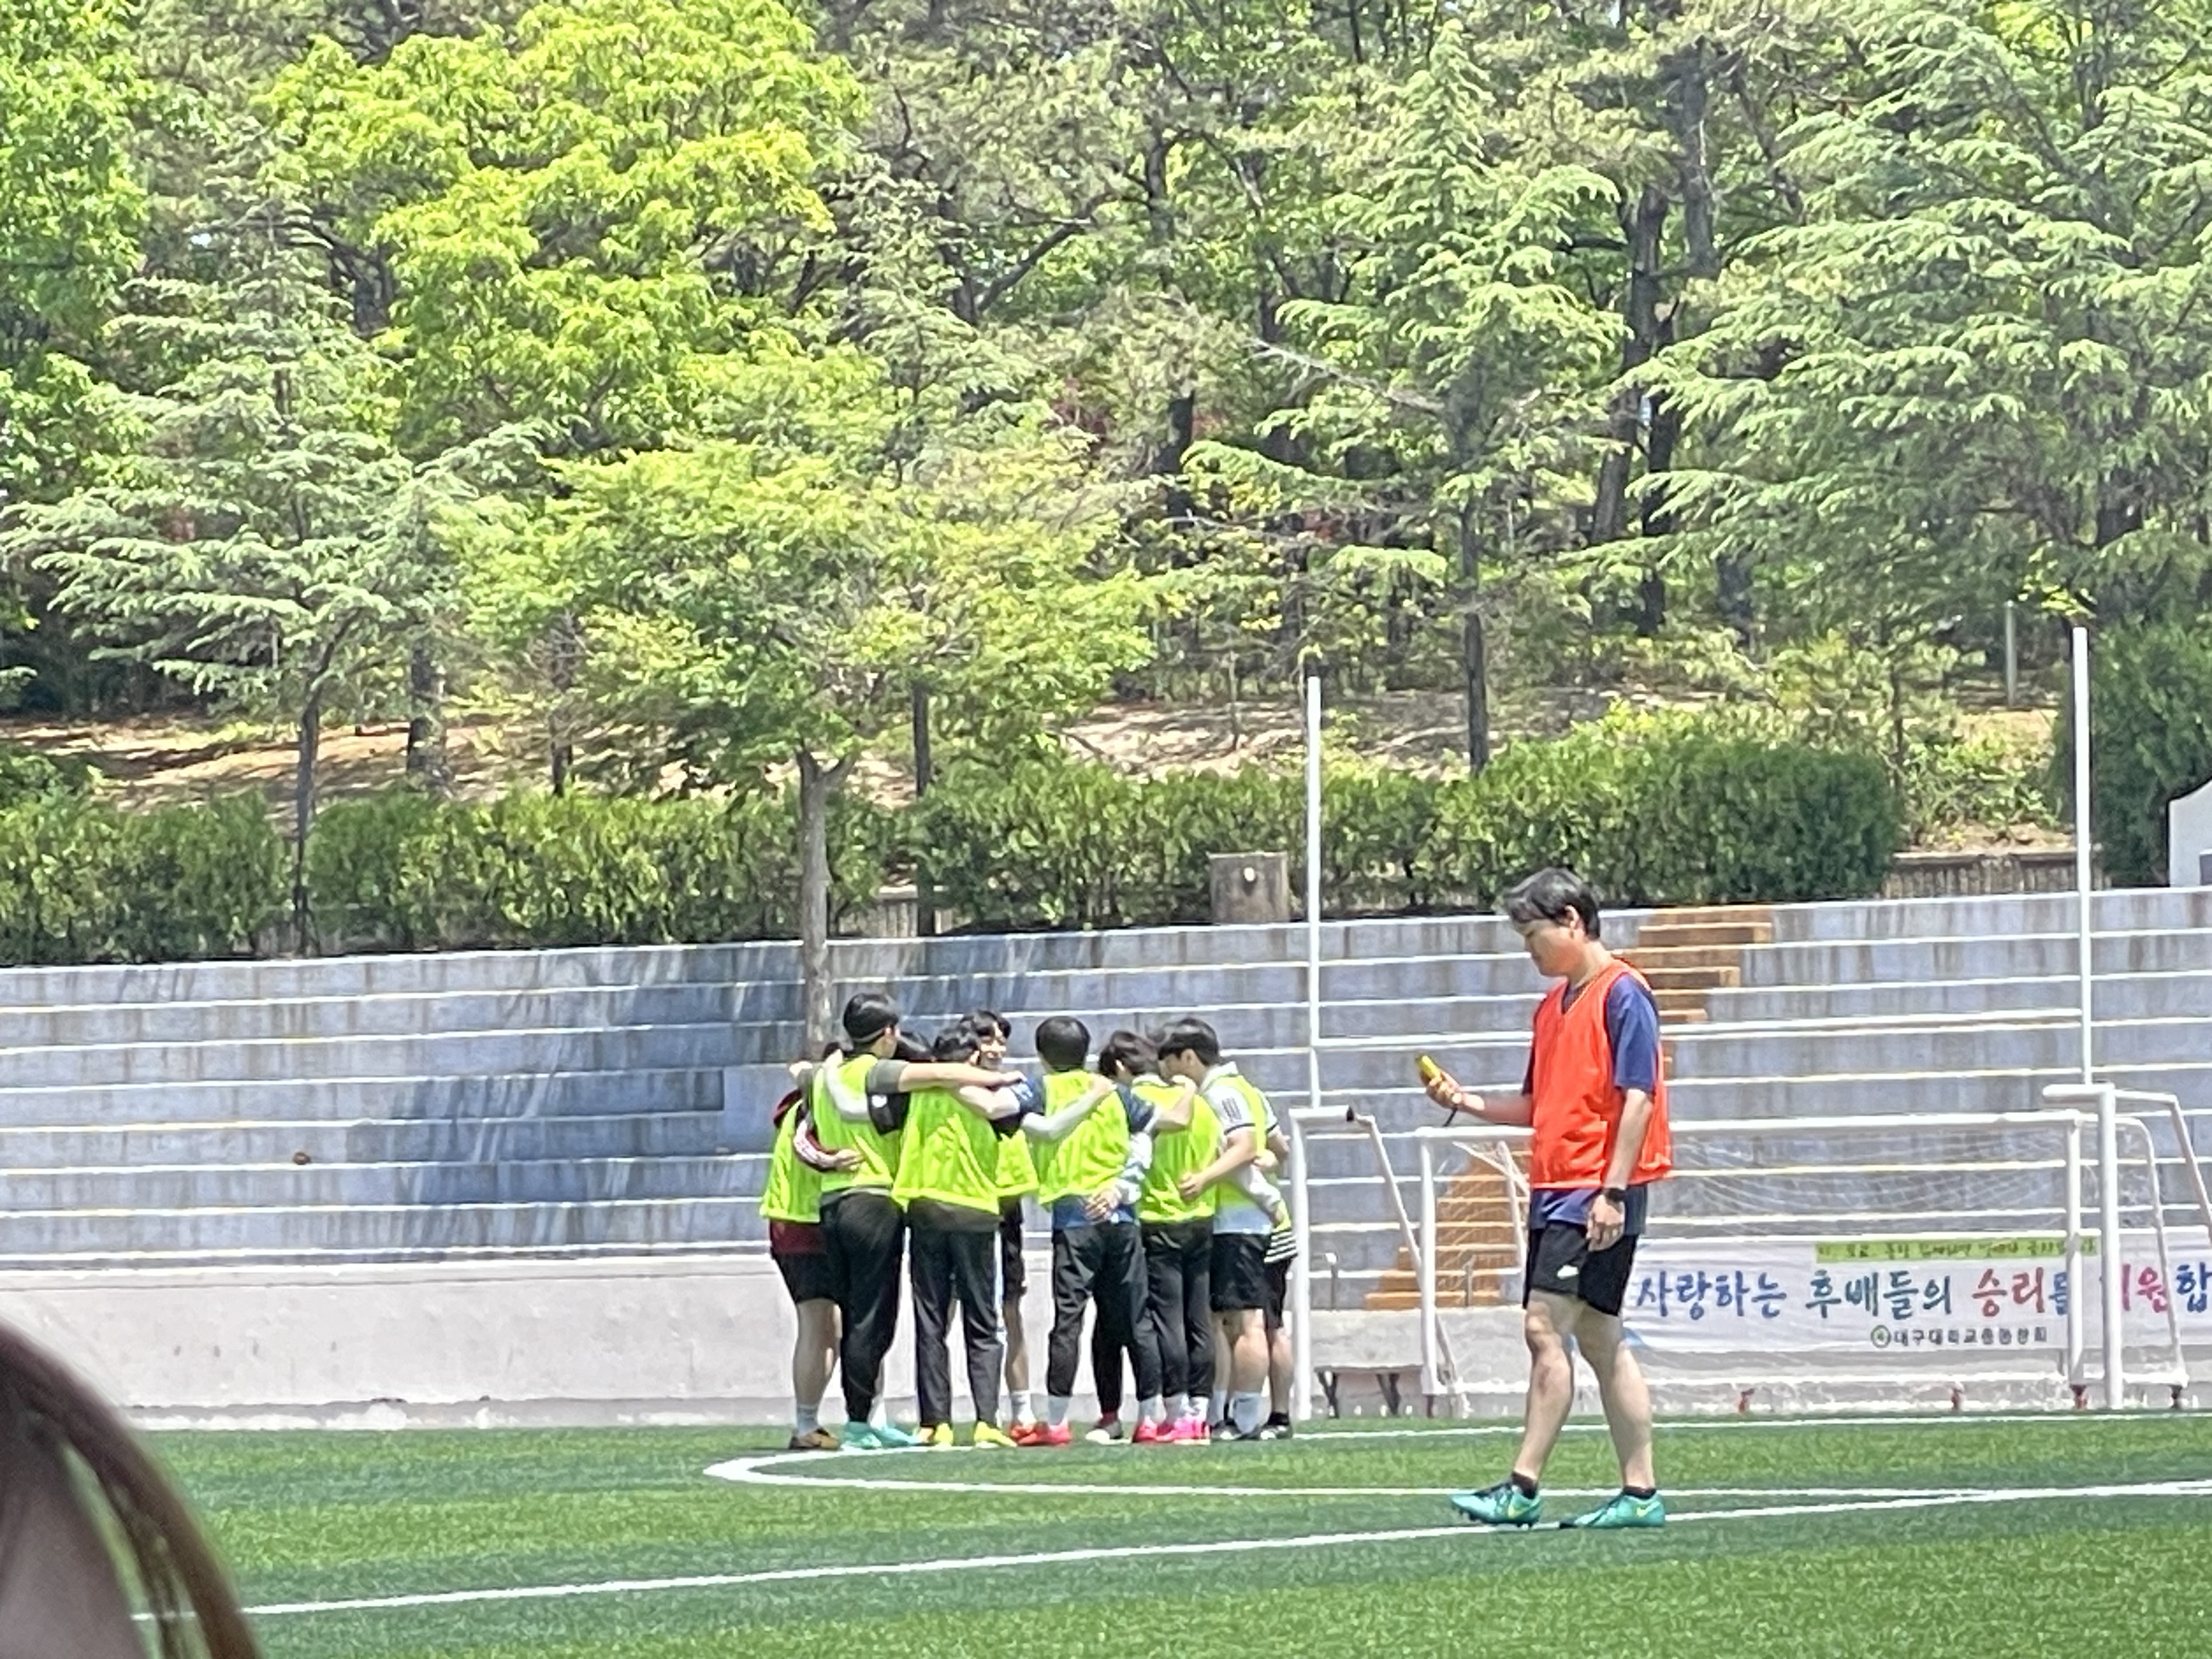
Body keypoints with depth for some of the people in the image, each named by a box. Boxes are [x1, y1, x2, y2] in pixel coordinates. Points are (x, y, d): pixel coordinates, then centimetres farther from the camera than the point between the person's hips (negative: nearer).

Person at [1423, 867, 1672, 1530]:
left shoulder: (1621, 993, -10)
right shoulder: (1554, 1004, 18)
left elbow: (1637, 1097, -15)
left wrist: (1613, 1191, -20)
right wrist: (1467, 1102, 9)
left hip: (1596, 1197, -9)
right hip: (1555, 1193, 9)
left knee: (1545, 1326, -13)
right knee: (1598, 1338, 8)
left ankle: (1523, 1488, -14)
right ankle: (1641, 1492, 10)